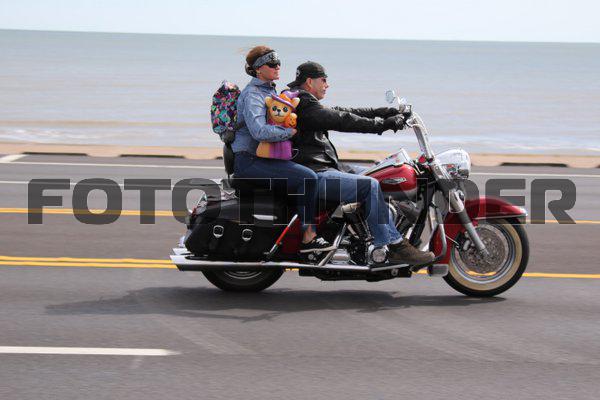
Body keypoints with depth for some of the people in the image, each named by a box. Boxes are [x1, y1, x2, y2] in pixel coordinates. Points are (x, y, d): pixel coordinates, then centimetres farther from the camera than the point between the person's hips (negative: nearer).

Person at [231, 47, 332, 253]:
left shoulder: (271, 91, 18)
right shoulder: (252, 94, -13)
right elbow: (259, 131, -29)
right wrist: (290, 132, -19)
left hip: (266, 158, 10)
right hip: (249, 162, -10)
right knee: (307, 177, -21)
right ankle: (307, 238, -16)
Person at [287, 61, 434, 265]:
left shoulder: (305, 102, 22)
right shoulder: (303, 104, -12)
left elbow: (340, 112, 21)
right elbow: (341, 120, -19)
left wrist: (380, 112, 15)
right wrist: (382, 124, -18)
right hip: (313, 175, -12)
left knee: (368, 179, 16)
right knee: (369, 185, -19)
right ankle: (395, 247, -20)